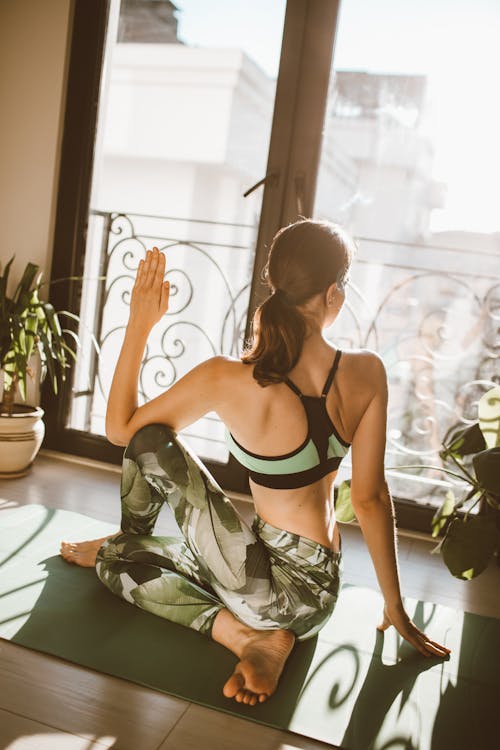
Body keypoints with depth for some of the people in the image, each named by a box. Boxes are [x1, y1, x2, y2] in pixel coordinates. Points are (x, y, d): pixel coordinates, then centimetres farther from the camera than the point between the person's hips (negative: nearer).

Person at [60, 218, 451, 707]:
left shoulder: (227, 380, -23)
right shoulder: (367, 374, -13)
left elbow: (119, 428, -7)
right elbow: (370, 498, -5)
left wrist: (139, 324, -4)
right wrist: (395, 607, 7)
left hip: (271, 589, -5)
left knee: (150, 440, 7)